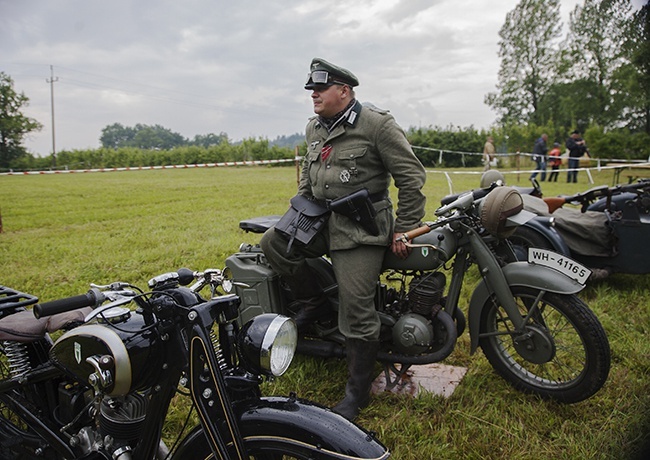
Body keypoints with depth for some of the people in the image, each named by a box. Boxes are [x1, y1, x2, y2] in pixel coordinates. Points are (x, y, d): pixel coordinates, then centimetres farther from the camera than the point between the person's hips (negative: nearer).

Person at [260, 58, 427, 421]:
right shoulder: (314, 128, 13)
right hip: (321, 219, 7)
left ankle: (358, 392, 8)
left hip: (362, 227, -7)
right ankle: (315, 303, 9)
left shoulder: (377, 124, -10)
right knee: (272, 242, -11)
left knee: (357, 313, -9)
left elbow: (412, 177, -9)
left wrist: (404, 229, -9)